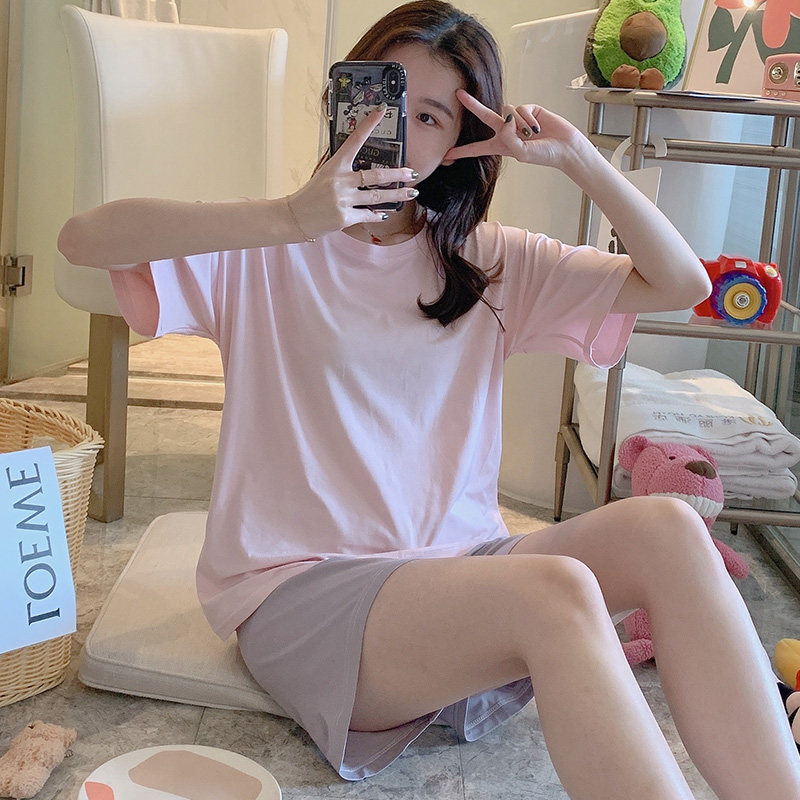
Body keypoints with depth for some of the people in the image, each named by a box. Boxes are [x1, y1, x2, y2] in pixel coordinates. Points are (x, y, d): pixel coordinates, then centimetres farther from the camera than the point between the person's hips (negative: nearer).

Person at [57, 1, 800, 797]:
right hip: (300, 588, -4)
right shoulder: (268, 255, 1)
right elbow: (83, 238, -15)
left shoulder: (488, 263, 12)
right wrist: (290, 217, -25)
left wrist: (577, 156, -5)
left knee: (665, 527, -23)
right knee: (557, 592, -32)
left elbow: (679, 284, 7)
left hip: (459, 563, 5)